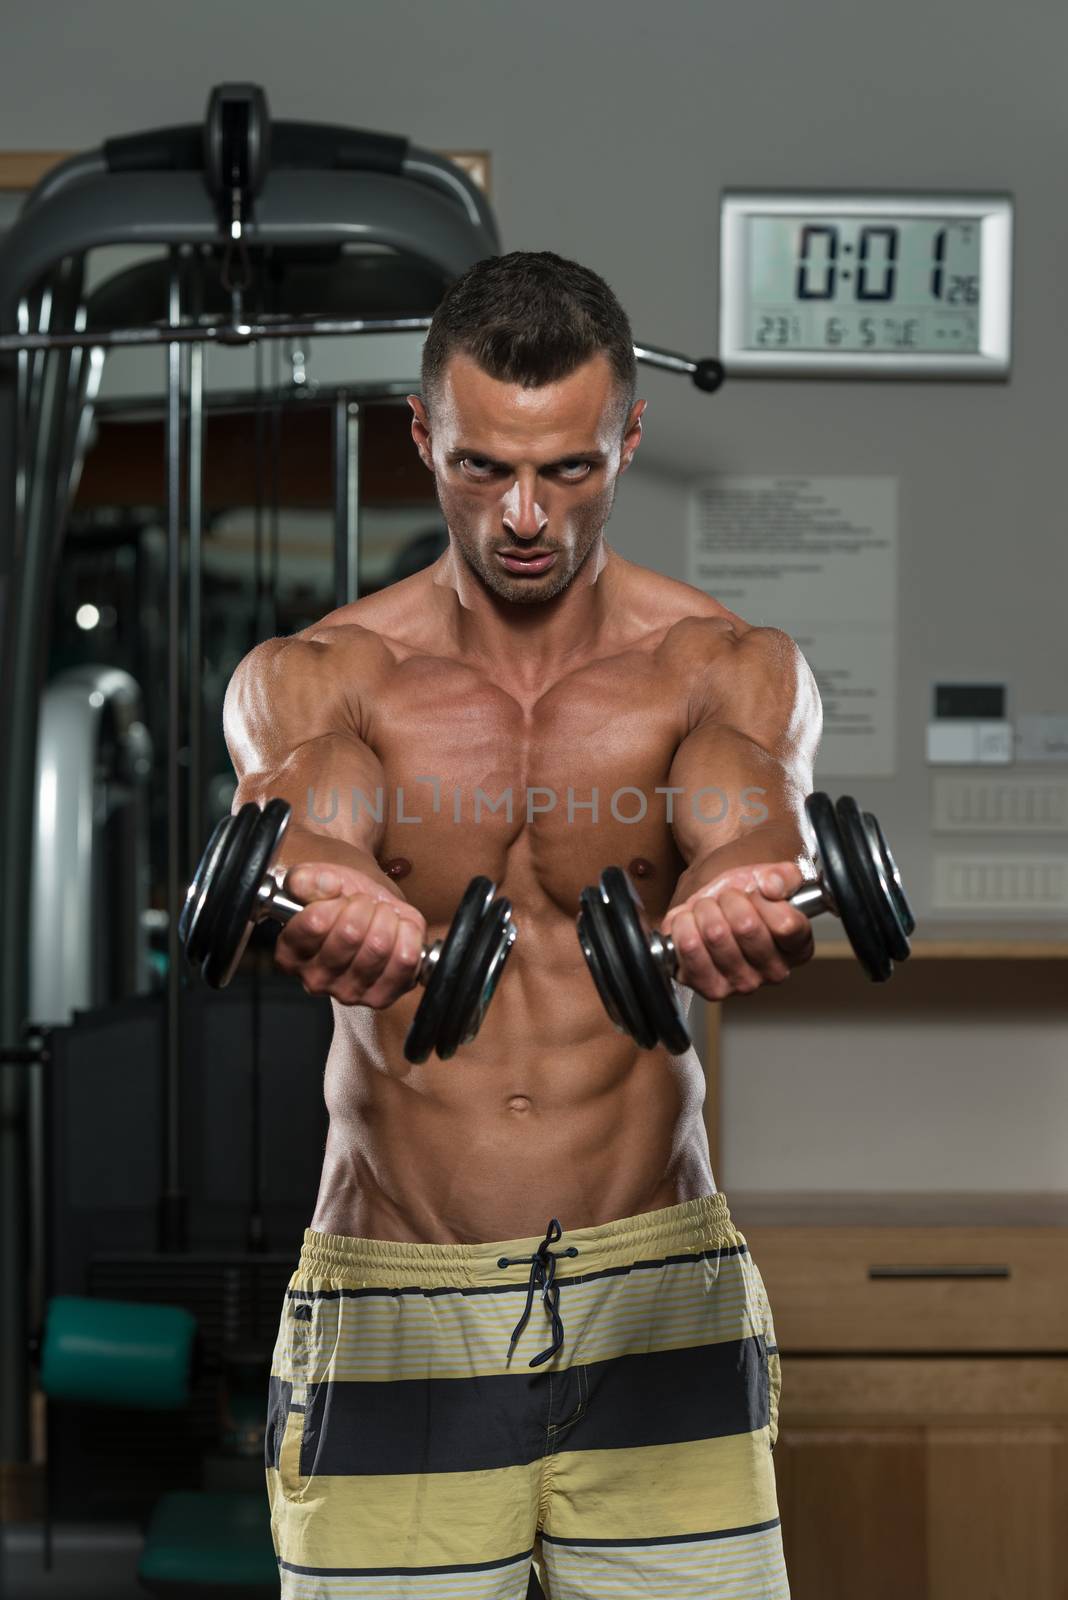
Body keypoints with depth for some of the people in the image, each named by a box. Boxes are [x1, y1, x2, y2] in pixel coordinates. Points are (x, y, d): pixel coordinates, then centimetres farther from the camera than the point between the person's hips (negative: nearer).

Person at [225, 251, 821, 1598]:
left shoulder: (732, 672, -2)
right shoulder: (310, 679, -2)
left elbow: (747, 824, -23)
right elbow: (305, 820, -25)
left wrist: (741, 907, -49)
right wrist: (330, 905, -50)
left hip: (661, 1301, 0)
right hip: (392, 1316, 0)